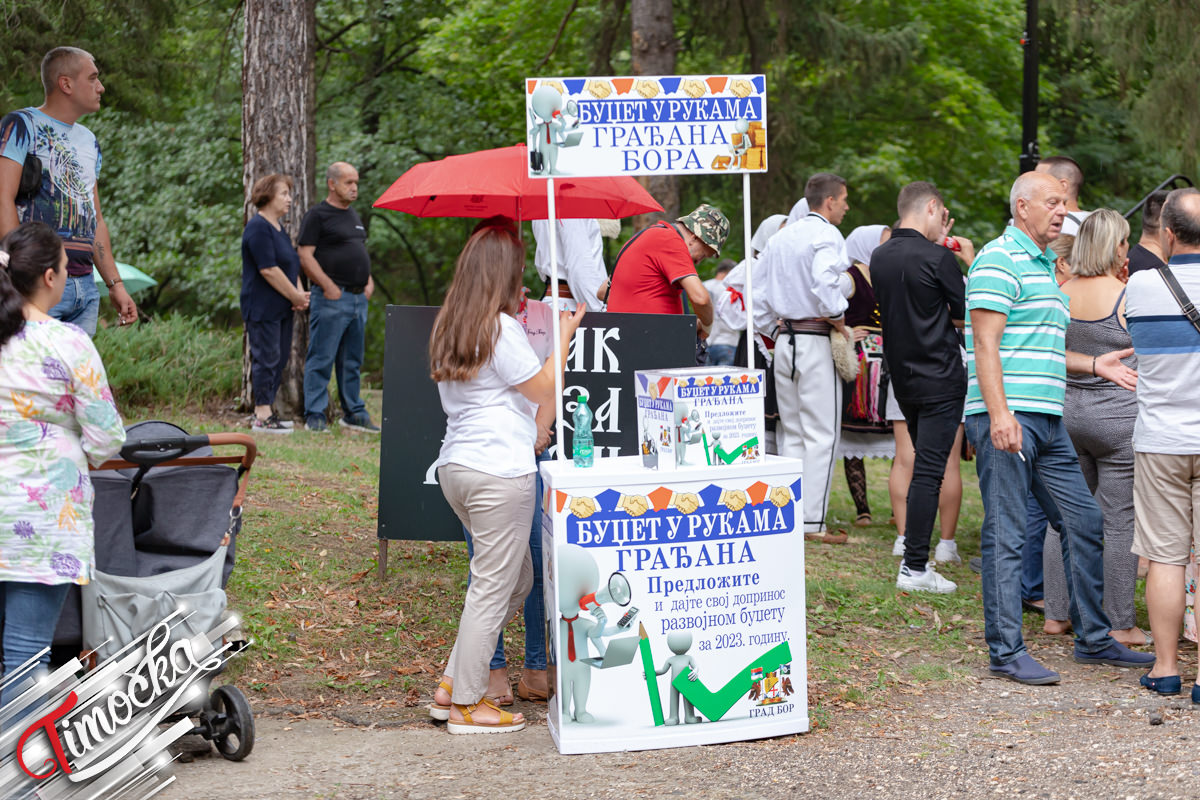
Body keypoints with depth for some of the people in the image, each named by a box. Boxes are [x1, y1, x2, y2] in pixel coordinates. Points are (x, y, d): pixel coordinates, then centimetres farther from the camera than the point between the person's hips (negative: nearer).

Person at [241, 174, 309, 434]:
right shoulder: (258, 228, -13)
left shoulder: (278, 228, 18)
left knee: (280, 358, 10)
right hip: (262, 307, -10)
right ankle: (263, 417, -7)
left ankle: (265, 410, 17)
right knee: (266, 358, -9)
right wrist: (295, 296, -14)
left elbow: (292, 266, 22)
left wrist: (300, 292, 4)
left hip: (281, 307, 10)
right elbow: (268, 269, -20)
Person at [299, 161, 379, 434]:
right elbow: (306, 257, -12)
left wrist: (369, 281, 12)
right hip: (331, 299, -8)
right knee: (321, 359, -5)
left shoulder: (353, 216, 19)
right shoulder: (317, 215, -6)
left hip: (358, 298, 8)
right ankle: (315, 416, -2)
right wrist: (329, 287, -17)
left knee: (353, 360, 13)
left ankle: (353, 413, 20)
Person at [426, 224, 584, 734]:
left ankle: (452, 684, 19)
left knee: (517, 578, 19)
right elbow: (544, 391, -4)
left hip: (454, 465, 9)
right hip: (499, 470, -9)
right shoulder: (501, 329, -12)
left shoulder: (448, 328, 14)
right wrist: (564, 335, 5)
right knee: (493, 588, -1)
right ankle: (467, 705, 5)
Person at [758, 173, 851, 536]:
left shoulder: (779, 238, 15)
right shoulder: (827, 236, -10)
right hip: (816, 340, -8)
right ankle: (812, 522, -7)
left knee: (792, 434, 13)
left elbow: (760, 292, 15)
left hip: (784, 339, 8)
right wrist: (839, 322, -13)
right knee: (821, 435, -4)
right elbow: (824, 284, -26)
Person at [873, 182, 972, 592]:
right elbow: (965, 315, -7)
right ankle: (914, 568, -7)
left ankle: (915, 554, 21)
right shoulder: (938, 258, -15)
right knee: (929, 471, -6)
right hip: (940, 379, -7)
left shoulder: (881, 257, 6)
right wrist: (969, 261, 7)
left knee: (922, 465, 18)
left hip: (902, 377, 7)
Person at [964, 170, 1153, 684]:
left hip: (1048, 420, 10)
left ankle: (1093, 639, 21)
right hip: (1008, 416, -10)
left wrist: (1092, 364, 20)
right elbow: (986, 344, -16)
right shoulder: (999, 260, -8)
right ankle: (1005, 652, 0)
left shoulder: (1043, 266, 22)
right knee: (1006, 533, -5)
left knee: (1085, 520, 11)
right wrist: (999, 413, -25)